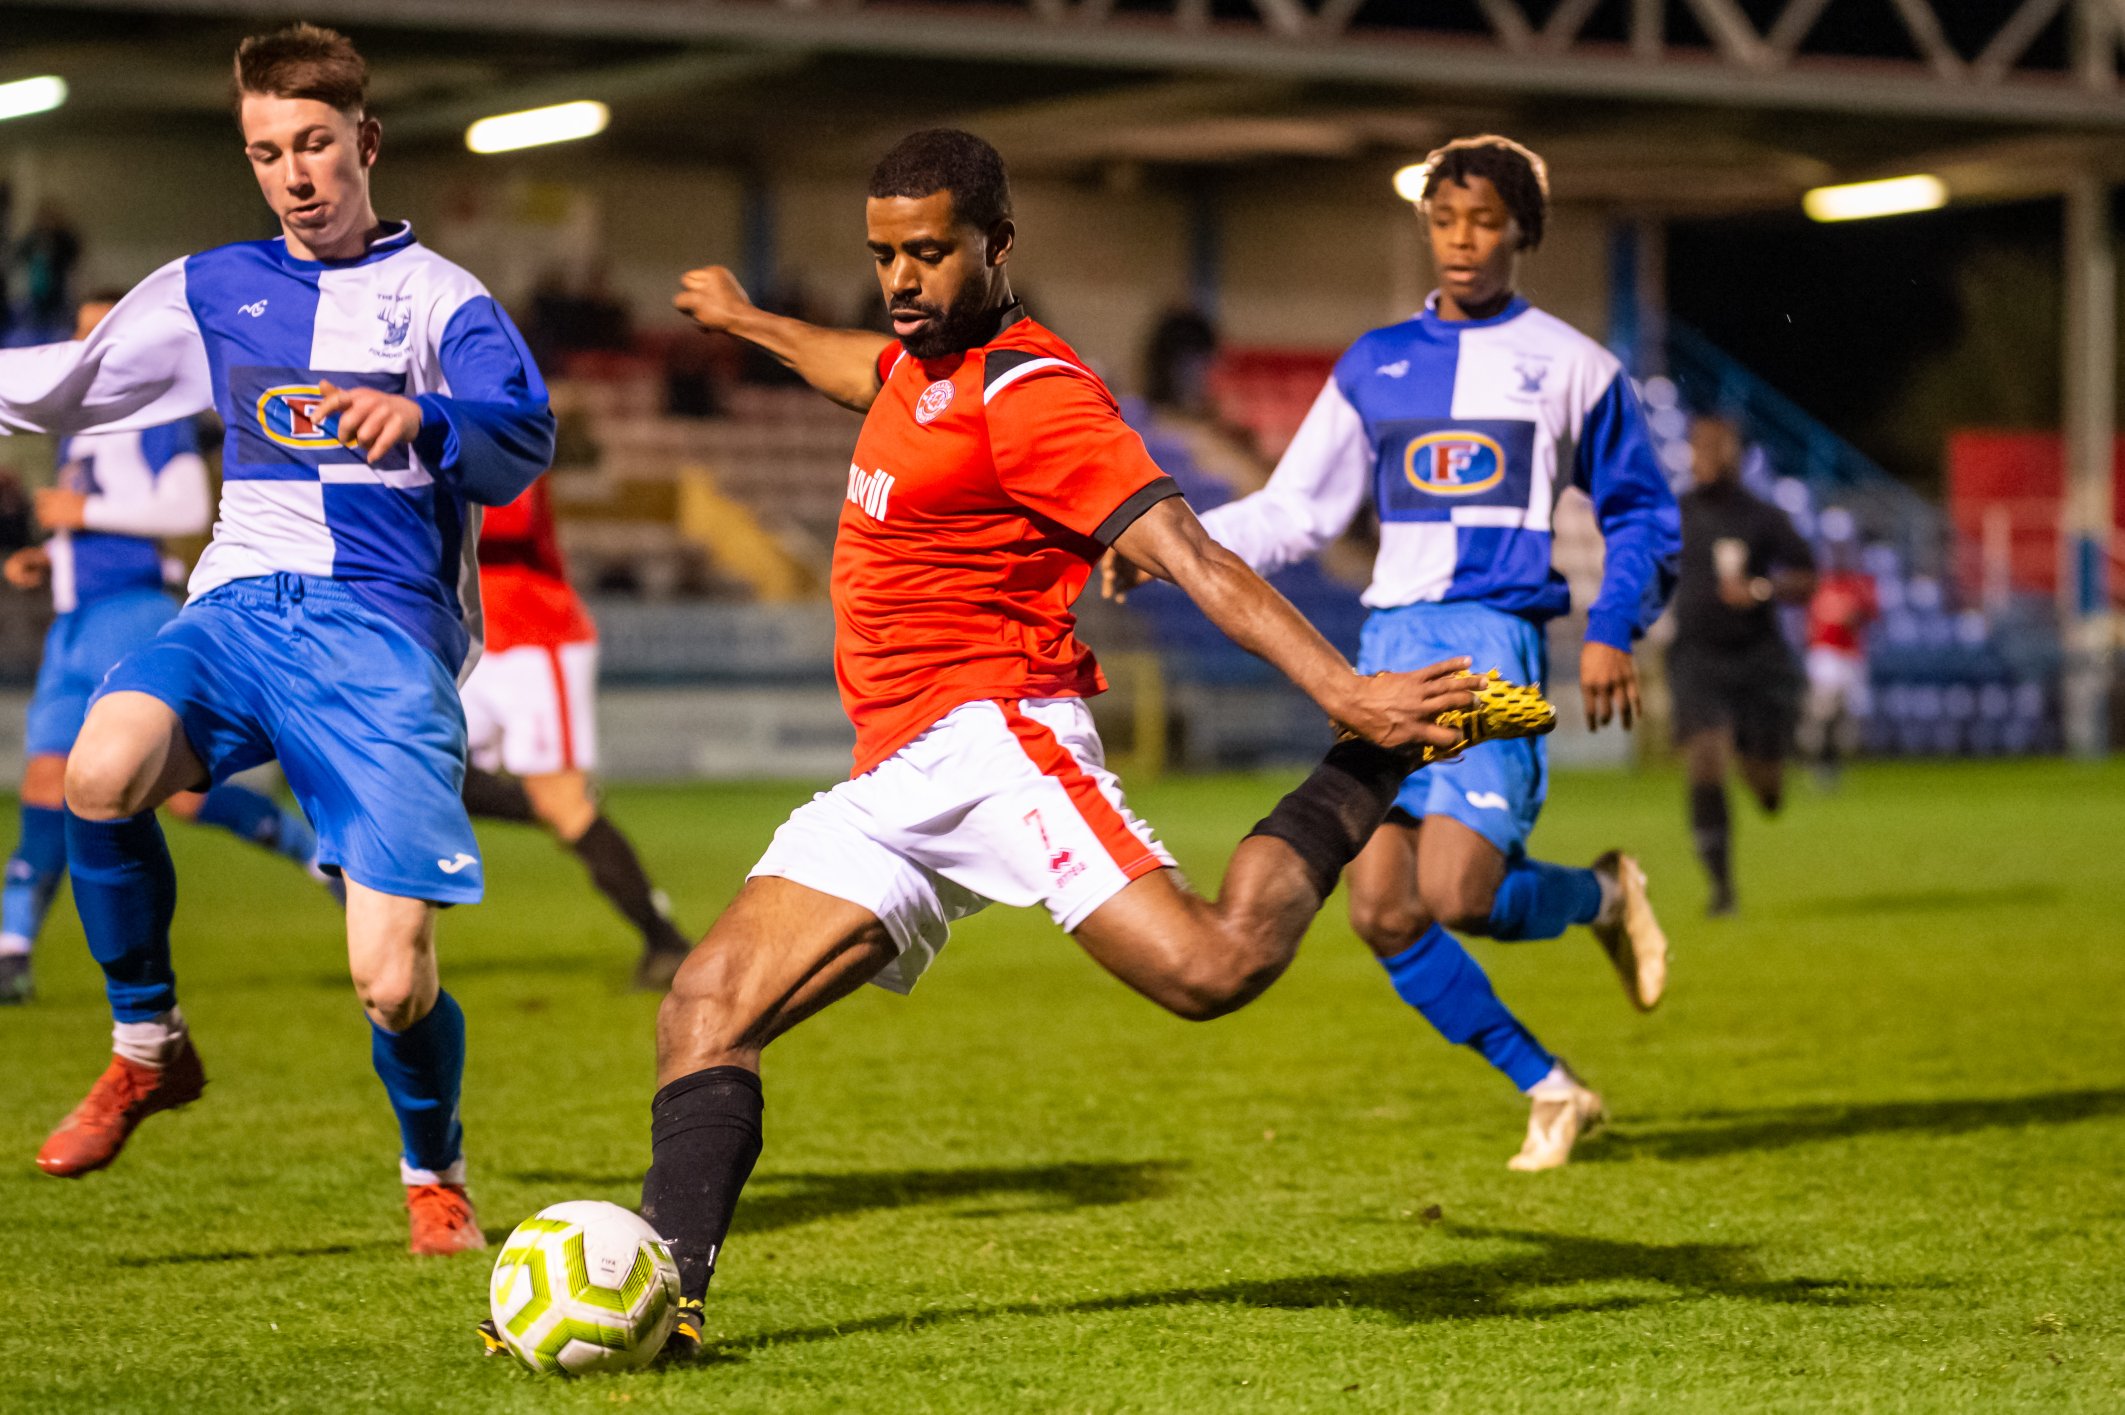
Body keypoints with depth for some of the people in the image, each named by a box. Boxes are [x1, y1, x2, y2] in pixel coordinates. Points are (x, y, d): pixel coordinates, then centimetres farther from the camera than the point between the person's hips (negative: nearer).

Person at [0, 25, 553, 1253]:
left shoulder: (440, 297, 5)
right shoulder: (213, 292, 18)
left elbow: (523, 438, -12)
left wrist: (422, 422, -33)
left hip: (383, 624, -3)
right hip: (242, 601, 3)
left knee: (394, 979, -14)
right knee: (104, 770, -32)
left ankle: (435, 1168, 19)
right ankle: (149, 1049, -8)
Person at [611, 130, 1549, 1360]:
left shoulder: (1029, 393, -9)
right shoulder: (925, 365, 18)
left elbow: (1188, 555, -18)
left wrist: (1344, 692, -28)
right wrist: (747, 320, 64)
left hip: (992, 740, -9)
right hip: (890, 781, 9)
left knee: (1212, 967, -26)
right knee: (704, 1010, -5)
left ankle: (1378, 774, -1)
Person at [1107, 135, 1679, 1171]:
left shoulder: (1567, 364, 6)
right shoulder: (1374, 366, 15)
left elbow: (1640, 512, 12)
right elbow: (1292, 513, 16)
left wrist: (1613, 630, -3)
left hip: (1495, 639, -5)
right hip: (1389, 647, 5)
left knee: (1451, 896, -20)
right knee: (1382, 915, -3)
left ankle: (1603, 895, 13)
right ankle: (1551, 1092, 12)